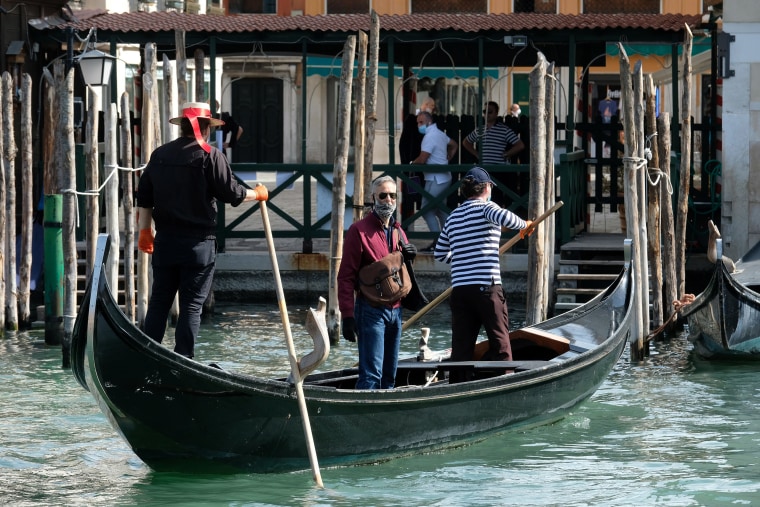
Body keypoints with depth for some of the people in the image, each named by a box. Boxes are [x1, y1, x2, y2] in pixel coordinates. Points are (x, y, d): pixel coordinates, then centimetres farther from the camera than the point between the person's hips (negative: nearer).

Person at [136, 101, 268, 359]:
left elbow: (144, 197, 11)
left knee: (159, 301, 10)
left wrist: (145, 230, 18)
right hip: (198, 242, -5)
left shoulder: (159, 155, 8)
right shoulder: (210, 156, -9)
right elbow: (231, 193, -8)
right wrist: (257, 194, 10)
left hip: (165, 241, 5)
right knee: (191, 304, -1)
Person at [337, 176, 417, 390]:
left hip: (395, 310, 7)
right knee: (371, 375, -13)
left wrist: (409, 257, 4)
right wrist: (347, 316, -17)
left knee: (389, 376, 11)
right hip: (371, 310, -7)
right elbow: (346, 276, -10)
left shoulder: (398, 233, 16)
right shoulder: (359, 230, -6)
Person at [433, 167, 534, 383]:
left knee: (461, 348, 5)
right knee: (500, 343, -2)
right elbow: (504, 217, -24)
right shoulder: (485, 207, -1)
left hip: (459, 290, 6)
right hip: (486, 286, -6)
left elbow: (440, 254, 25)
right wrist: (524, 225, -5)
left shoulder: (453, 217, 18)